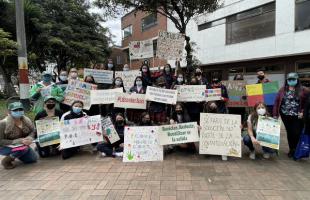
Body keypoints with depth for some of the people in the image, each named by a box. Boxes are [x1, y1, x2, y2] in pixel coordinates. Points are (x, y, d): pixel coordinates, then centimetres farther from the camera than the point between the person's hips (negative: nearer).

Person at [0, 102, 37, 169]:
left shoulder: (26, 120, -9)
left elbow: (32, 131, 2)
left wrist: (29, 138, -21)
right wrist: (18, 141, -32)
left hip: (21, 145, 6)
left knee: (33, 159, -3)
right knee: (24, 148, -35)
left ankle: (15, 154, 22)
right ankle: (6, 161, -7)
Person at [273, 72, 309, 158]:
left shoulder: (303, 90, -3)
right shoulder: (282, 90, 3)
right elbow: (276, 101, 1)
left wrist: (303, 112, -10)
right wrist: (275, 114, -3)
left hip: (297, 116, -2)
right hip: (285, 116, 2)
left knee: (297, 133, -3)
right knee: (289, 132, 12)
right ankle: (292, 149, 28)